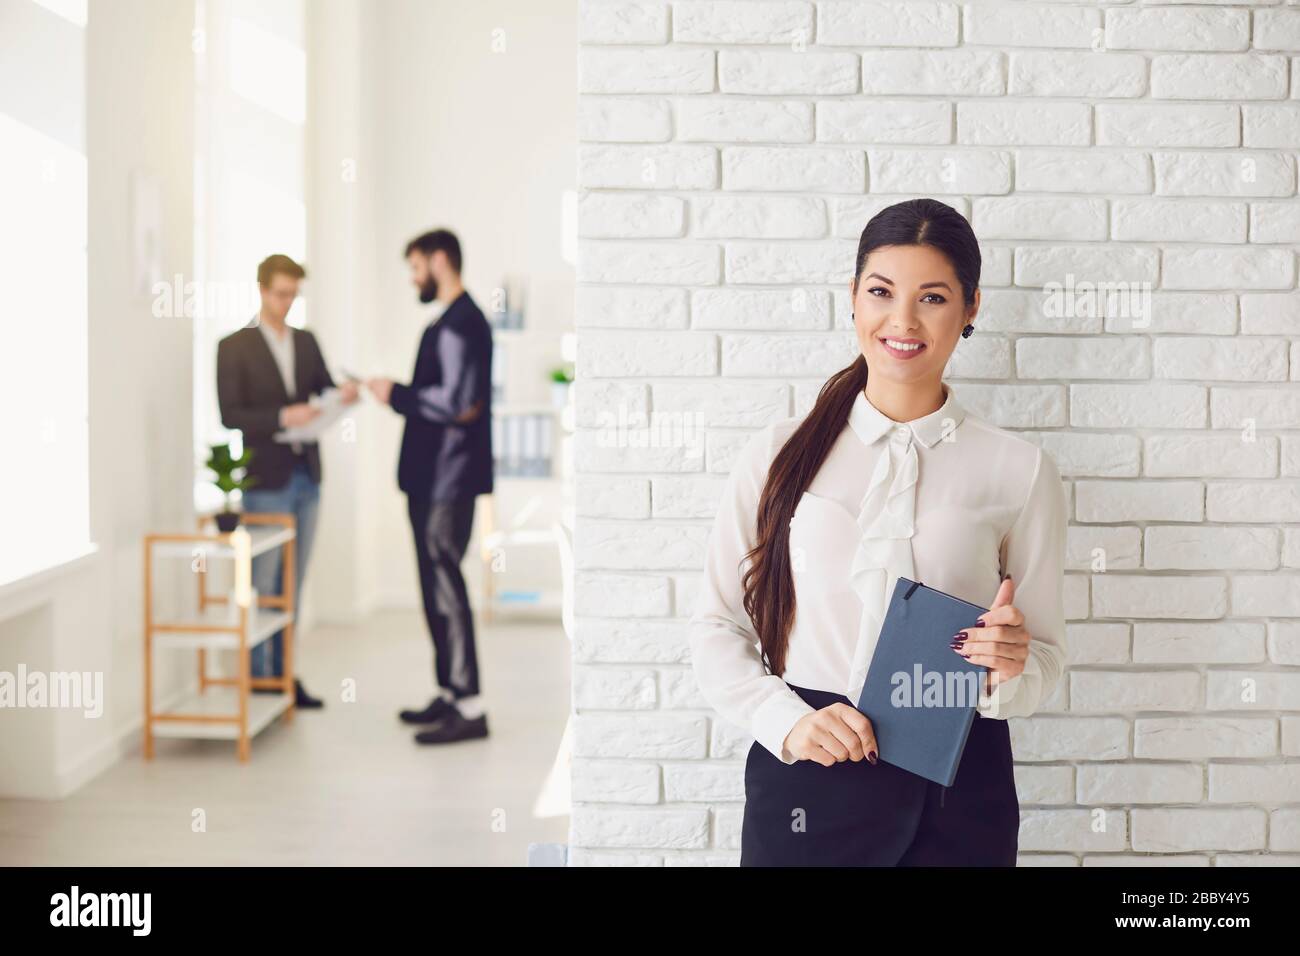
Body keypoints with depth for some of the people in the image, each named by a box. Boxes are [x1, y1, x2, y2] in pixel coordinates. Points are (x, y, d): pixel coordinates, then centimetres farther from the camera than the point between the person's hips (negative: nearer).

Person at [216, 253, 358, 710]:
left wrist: (342, 394, -14)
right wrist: (282, 417, -24)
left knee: (291, 585, 10)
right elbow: (230, 415, -11)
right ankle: (255, 681, 8)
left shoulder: (306, 342, 12)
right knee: (261, 586, 0)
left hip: (306, 478, 5)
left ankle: (284, 676, 17)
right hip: (266, 481, -5)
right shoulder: (234, 347, -5)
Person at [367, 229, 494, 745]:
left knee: (445, 586, -8)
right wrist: (401, 394, 10)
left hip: (448, 482, -10)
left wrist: (397, 394, -12)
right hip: (435, 477, 10)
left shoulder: (459, 324, -15)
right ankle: (450, 693, 22)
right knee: (437, 586, 14)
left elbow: (456, 404, -23)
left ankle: (469, 707, -5)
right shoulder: (453, 321, 18)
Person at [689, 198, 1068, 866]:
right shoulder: (780, 454, 1)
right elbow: (716, 625, 2)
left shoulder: (1020, 471, 1)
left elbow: (1045, 659, 6)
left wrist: (1011, 670, -16)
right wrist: (787, 721, -13)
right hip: (807, 781, 0)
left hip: (957, 794, 1)